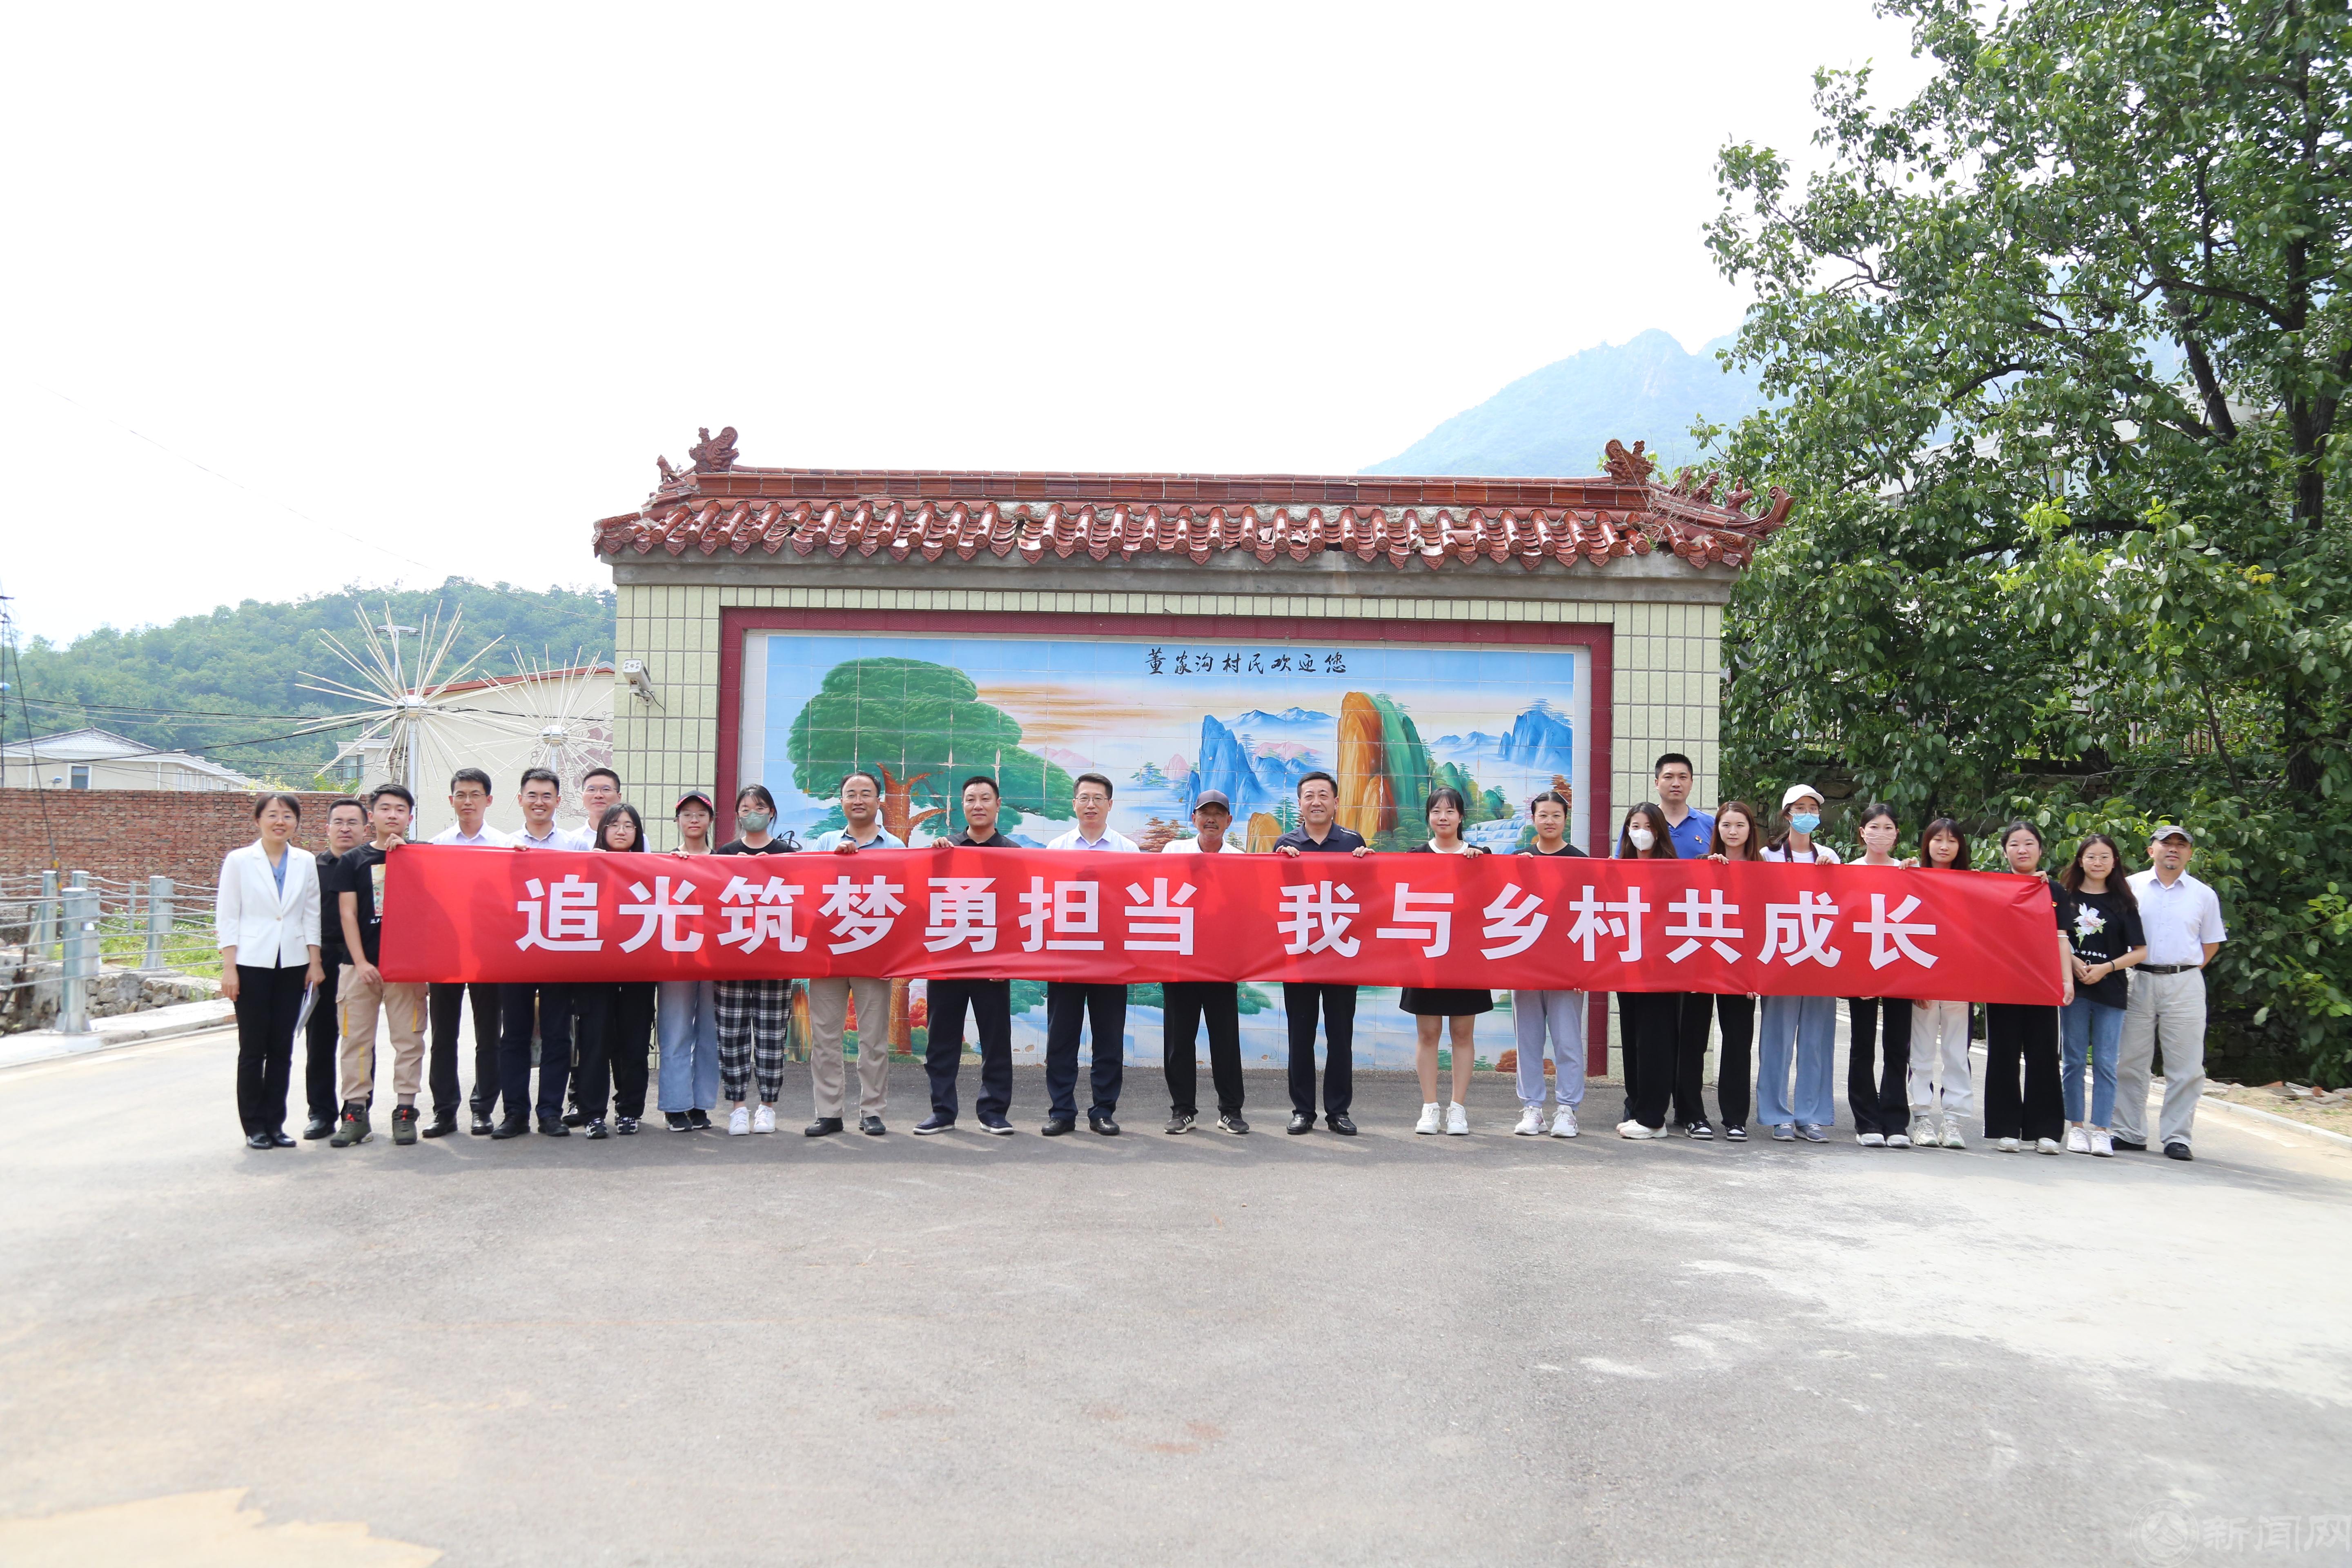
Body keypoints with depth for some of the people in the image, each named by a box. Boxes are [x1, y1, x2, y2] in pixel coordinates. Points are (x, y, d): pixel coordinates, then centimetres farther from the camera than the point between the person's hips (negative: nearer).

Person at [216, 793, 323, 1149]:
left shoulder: (306, 863, 8)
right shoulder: (239, 861, 0)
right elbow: (227, 917, -1)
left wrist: (314, 963, 3)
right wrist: (229, 968, -8)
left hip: (293, 965, 3)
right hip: (252, 964, -3)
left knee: (282, 1048, 5)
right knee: (253, 1048, 0)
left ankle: (274, 1123, 13)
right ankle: (254, 1126, 9)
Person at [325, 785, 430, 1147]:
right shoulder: (354, 861, 8)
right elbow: (347, 914, 4)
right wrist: (361, 963, -5)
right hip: (360, 963, 1)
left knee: (409, 1038, 0)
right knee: (357, 1038, 3)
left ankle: (405, 1111, 6)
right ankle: (355, 1112, 10)